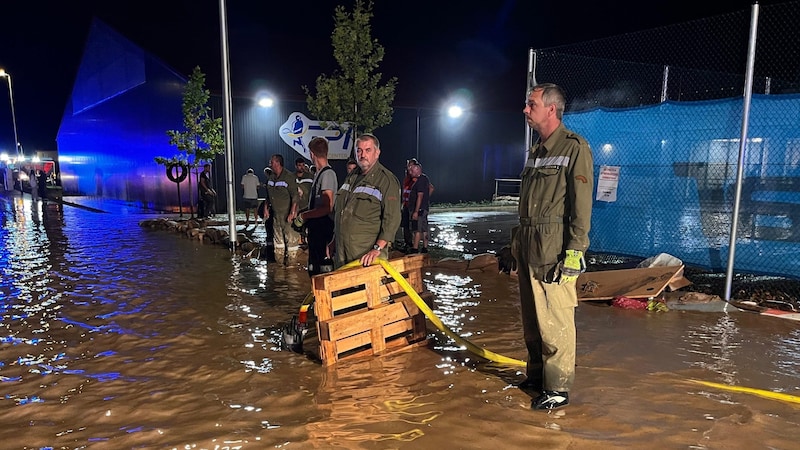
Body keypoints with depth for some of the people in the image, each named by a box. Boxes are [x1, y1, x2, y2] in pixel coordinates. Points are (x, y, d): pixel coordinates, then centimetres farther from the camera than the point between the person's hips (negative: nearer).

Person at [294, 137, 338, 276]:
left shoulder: (328, 174, -16)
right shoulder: (318, 174, 13)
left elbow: (327, 208, -23)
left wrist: (304, 216, -14)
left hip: (323, 227, -10)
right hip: (316, 227, 10)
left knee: (324, 269, -5)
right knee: (313, 269, 19)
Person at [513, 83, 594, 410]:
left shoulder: (574, 147, -8)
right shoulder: (536, 151, 18)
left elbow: (581, 206, -14)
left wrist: (573, 253, -19)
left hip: (553, 252, -8)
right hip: (528, 249, 9)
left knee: (555, 322, -2)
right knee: (531, 319, 15)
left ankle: (558, 389, 11)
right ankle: (537, 375, 29)